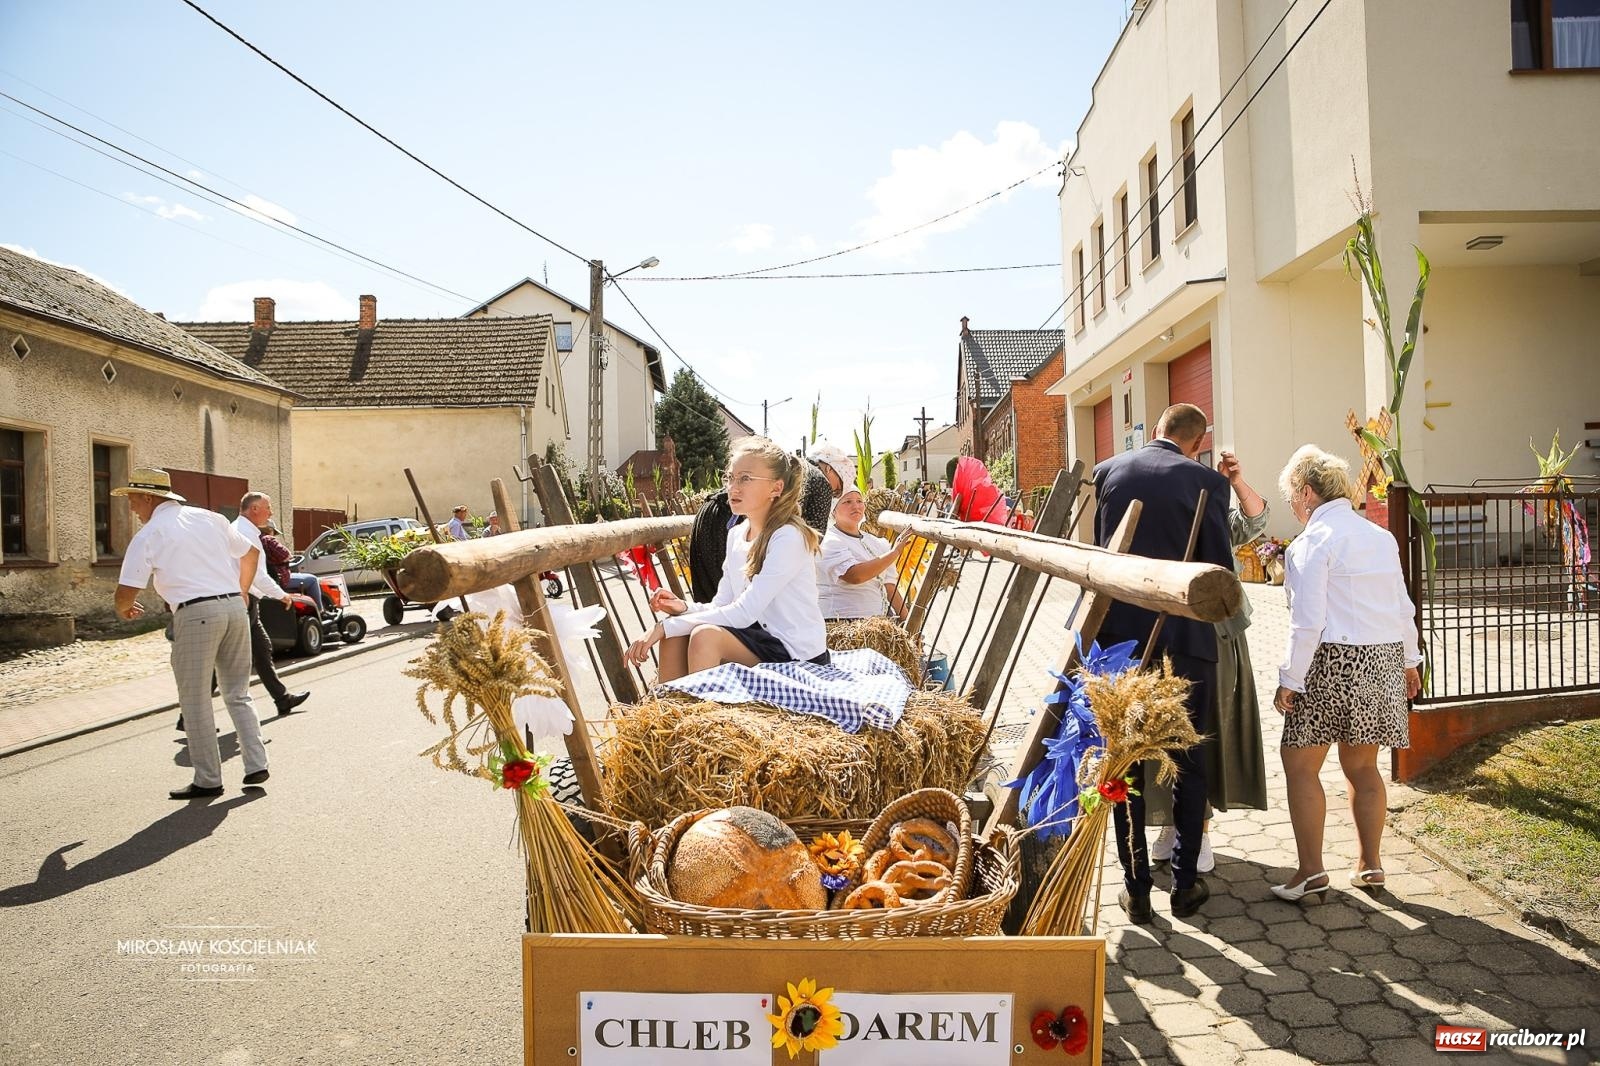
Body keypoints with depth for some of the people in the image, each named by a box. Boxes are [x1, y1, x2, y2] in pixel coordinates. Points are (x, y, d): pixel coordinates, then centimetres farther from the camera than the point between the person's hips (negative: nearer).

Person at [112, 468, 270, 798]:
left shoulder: (149, 535, -1)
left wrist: (124, 609, 19)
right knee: (238, 695, 16)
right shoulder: (209, 518, 15)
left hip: (196, 614, -6)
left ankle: (208, 780, 11)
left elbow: (127, 591, -4)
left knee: (195, 702, 6)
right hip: (235, 608, 6)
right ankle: (256, 765, 13)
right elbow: (251, 554, 23)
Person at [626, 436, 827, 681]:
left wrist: (664, 627, -24)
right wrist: (683, 608, -14)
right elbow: (721, 606, 8)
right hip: (760, 637, 7)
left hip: (799, 654, -7)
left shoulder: (788, 538, -18)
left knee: (706, 635, -26)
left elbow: (743, 613, -23)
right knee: (676, 633, -9)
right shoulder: (736, 534, 8)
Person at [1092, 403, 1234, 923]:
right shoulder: (1206, 481, -6)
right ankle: (1185, 884, 21)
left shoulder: (1108, 471, 4)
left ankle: (1136, 889, 17)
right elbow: (1220, 566, -5)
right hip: (1183, 637, -2)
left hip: (1117, 634, 2)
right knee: (1188, 762, 13)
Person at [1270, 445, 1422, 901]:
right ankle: (1369, 865, 25)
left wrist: (1290, 679, -12)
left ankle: (1311, 870, 1)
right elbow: (1403, 608, 17)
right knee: (1362, 766, 17)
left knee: (1300, 765, 1)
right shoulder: (1381, 536, 11)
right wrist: (1409, 661, 28)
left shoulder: (1312, 542, -12)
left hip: (1334, 662, -8)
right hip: (1384, 659, 8)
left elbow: (1308, 622, -17)